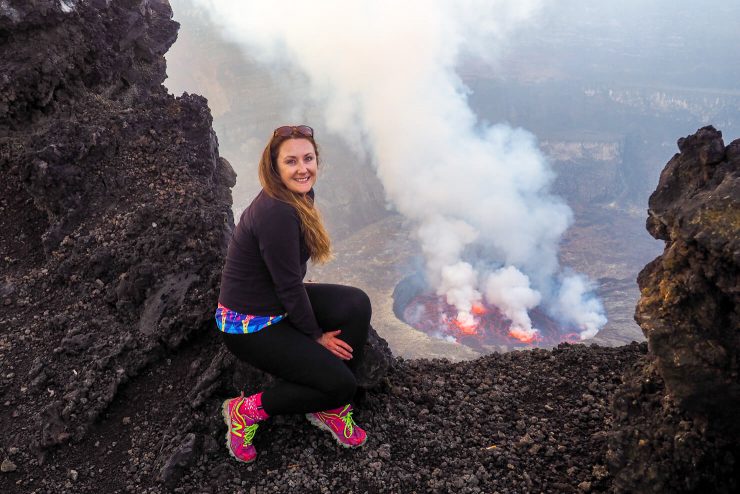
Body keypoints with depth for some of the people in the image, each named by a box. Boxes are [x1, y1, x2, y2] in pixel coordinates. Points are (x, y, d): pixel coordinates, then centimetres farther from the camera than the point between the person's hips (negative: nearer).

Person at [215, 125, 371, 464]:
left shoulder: (299, 196, 0)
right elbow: (289, 287, -22)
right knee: (341, 384, -12)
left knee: (356, 304, -10)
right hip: (249, 326, -9)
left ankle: (330, 408, 5)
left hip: (279, 303, 9)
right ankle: (248, 410, 5)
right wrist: (316, 336, -9)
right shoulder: (276, 213, -29)